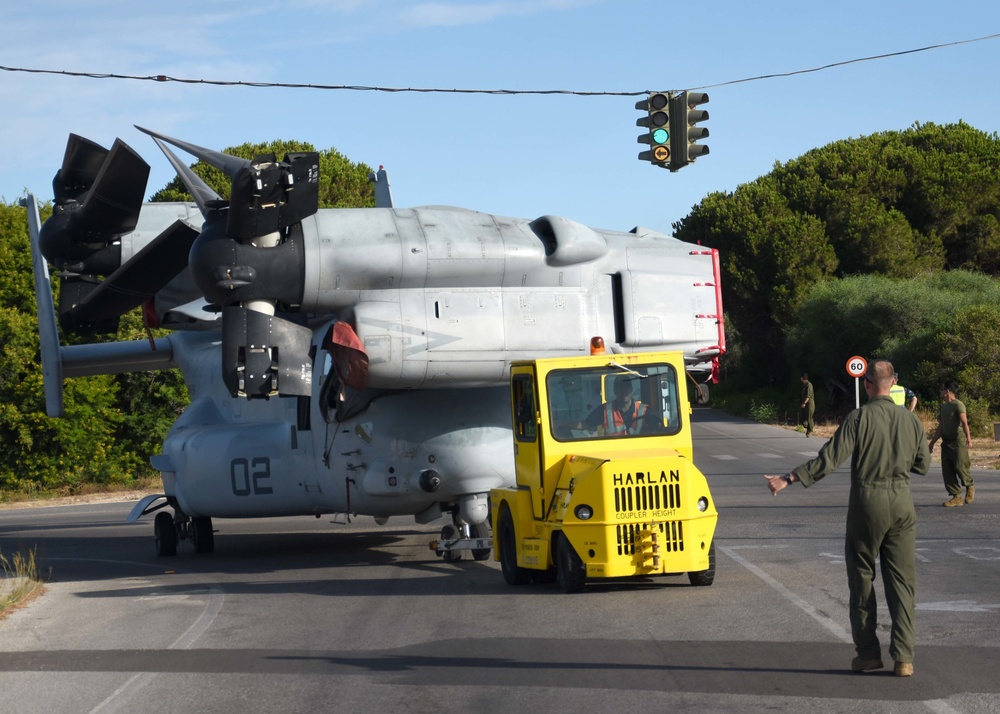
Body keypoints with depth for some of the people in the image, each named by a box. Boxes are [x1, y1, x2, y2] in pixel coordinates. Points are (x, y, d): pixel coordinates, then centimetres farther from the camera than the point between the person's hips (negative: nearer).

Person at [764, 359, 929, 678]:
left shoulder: (858, 418, -10)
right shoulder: (910, 419, 1)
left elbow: (829, 460, -14)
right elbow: (923, 464, 10)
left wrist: (788, 479, -10)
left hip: (866, 502, -3)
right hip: (901, 502, 3)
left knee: (861, 578, 10)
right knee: (902, 581, 5)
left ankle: (868, 652, 13)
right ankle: (903, 657, 1)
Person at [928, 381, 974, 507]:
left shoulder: (958, 405, -9)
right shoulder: (943, 406, 17)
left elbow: (964, 423, -21)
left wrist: (968, 438, -34)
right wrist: (932, 443, 27)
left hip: (958, 441, -8)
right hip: (946, 442, 8)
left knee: (960, 466, -11)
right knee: (947, 471, 1)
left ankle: (970, 486, 18)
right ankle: (956, 497, 4)